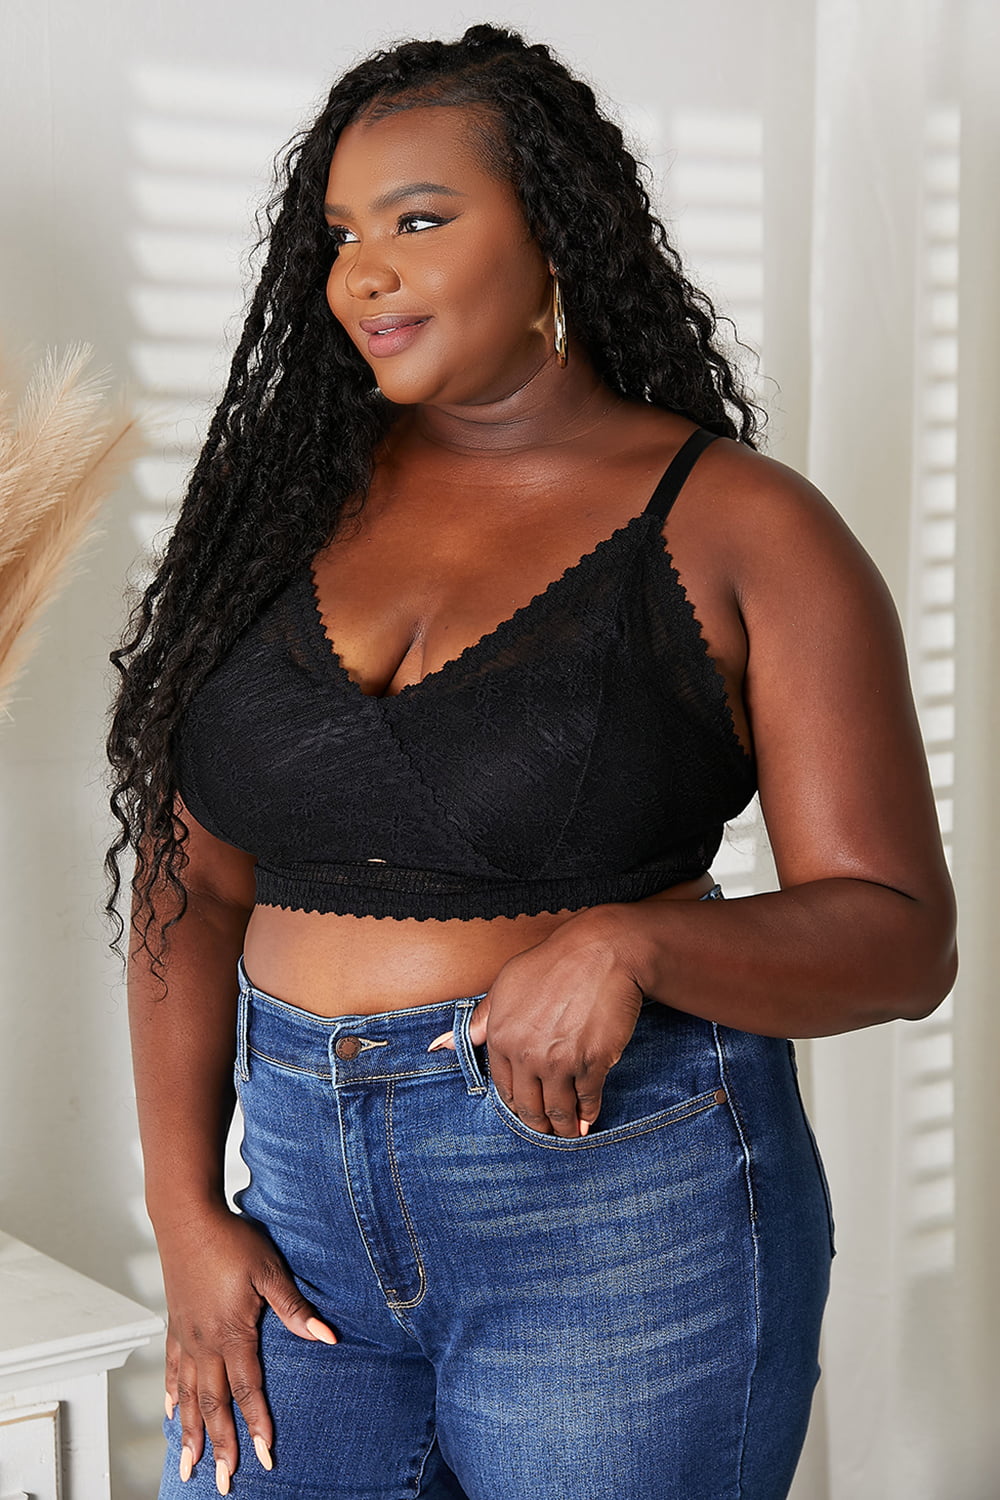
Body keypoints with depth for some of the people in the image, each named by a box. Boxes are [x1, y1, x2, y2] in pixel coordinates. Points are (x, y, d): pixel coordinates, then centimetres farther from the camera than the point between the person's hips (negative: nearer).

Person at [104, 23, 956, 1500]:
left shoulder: (737, 530, -6)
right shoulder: (301, 504, 6)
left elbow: (898, 936, -9)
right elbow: (197, 882, 7)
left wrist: (629, 941, -27)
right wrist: (187, 1211, 0)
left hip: (624, 1217, -3)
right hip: (311, 1198, 4)